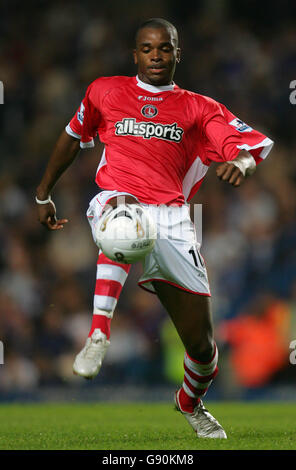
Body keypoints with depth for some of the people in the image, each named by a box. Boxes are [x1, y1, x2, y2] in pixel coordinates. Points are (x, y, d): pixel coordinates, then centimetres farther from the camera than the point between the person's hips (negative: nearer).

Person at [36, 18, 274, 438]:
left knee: (202, 347, -1)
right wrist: (43, 194, 32)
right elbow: (73, 137, 32)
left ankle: (191, 403, 35)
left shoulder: (197, 108, 14)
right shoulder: (105, 92, 18)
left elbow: (254, 144, 2)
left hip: (171, 217, 1)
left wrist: (240, 163, -22)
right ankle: (99, 333, -49)